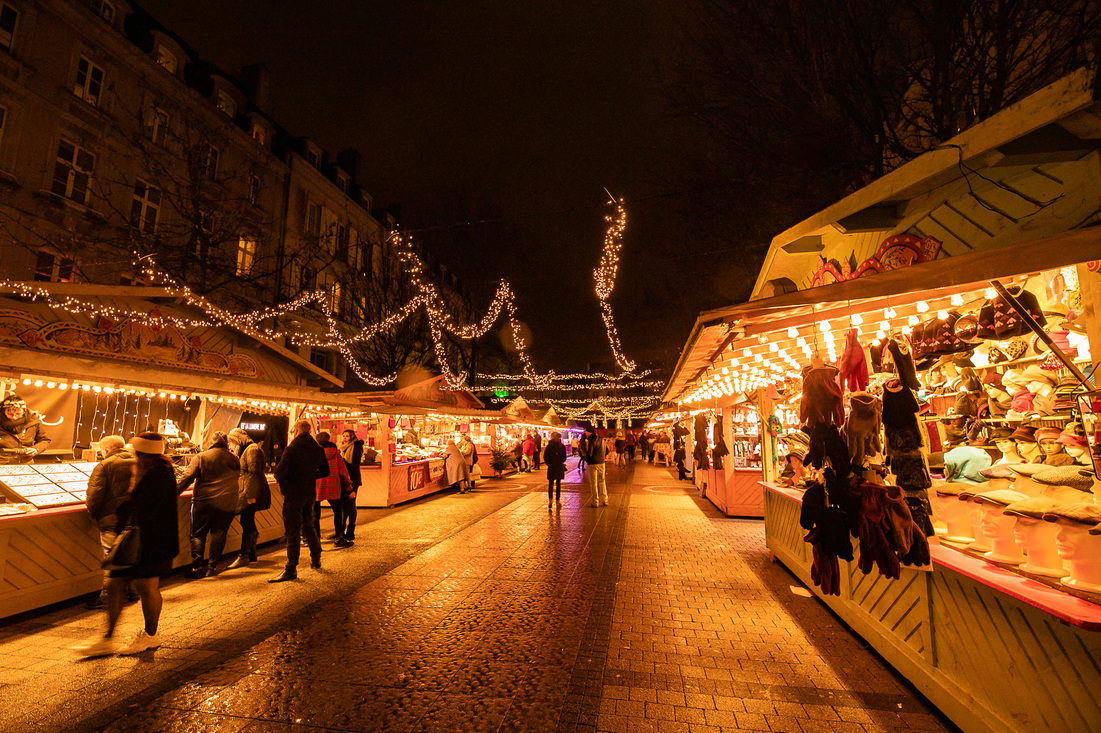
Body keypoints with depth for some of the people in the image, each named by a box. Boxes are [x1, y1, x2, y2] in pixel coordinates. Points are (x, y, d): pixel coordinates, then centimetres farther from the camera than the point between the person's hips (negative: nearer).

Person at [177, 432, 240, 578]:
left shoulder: (201, 457, 2)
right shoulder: (234, 459, 9)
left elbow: (188, 477, -7)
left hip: (204, 501, -1)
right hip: (227, 503, 2)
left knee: (197, 534, 8)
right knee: (218, 535, 9)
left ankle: (198, 567, 2)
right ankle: (212, 566, 12)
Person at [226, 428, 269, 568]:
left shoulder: (252, 450, -13)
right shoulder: (244, 450, 21)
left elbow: (254, 473, -20)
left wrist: (251, 495, -24)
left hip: (251, 494, -10)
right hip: (246, 493, 10)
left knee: (247, 523, -6)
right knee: (248, 523, 14)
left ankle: (244, 556, 1)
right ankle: (251, 554, 23)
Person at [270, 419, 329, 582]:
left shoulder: (291, 448, -15)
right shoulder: (318, 448, 4)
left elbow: (280, 472, -20)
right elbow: (325, 471, 11)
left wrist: (281, 481, 1)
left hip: (293, 494, -6)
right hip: (310, 493, 6)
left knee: (292, 531, -1)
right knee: (308, 526, 21)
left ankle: (291, 569, 4)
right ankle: (316, 559, 31)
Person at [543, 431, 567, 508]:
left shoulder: (549, 446, -6)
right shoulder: (562, 446, -2)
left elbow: (545, 457, -7)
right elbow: (564, 457, -2)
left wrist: (549, 464, 8)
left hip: (551, 467, -1)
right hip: (560, 467, 1)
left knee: (550, 483, 5)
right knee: (558, 484, 11)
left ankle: (550, 499, -10)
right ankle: (557, 500, 13)